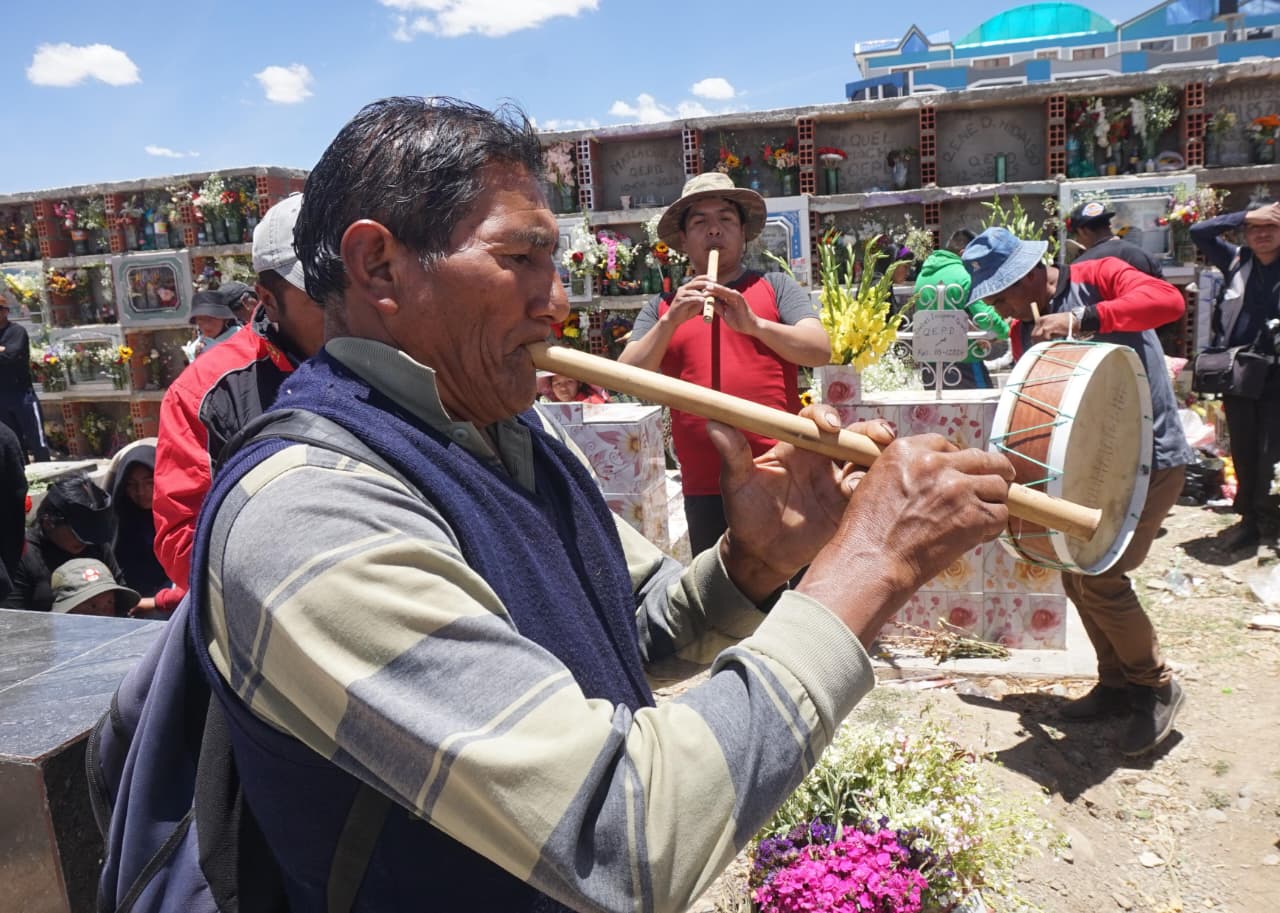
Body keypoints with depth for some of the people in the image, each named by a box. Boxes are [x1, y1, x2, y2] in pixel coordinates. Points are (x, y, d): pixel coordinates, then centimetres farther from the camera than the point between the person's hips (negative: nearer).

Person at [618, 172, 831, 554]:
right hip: (705, 489, 2)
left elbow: (821, 350, -5)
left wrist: (753, 323, -20)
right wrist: (671, 321, -14)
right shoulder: (662, 307, 11)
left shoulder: (775, 286, 8)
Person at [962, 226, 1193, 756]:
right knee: (1075, 576, 10)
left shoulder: (1098, 278, -12)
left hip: (1152, 459, -7)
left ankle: (1158, 688, 10)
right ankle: (1117, 681, 29)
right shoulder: (1025, 332, 6)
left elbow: (1168, 300, -30)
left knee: (1101, 579, -11)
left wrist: (1079, 320, -34)